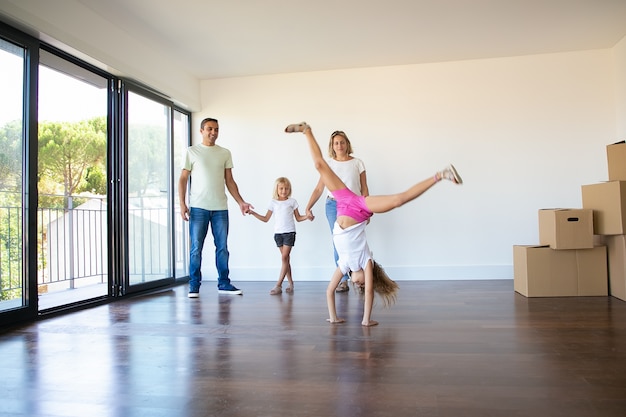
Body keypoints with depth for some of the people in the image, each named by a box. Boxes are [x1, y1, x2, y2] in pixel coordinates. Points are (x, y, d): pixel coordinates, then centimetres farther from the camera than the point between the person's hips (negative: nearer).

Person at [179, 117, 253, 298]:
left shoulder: (225, 153, 12)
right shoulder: (192, 151, 5)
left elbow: (229, 181, 13)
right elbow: (183, 179, 3)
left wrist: (241, 202, 5)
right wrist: (182, 204, -8)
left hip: (221, 208, 3)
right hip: (198, 207, -2)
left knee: (222, 247, 5)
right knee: (196, 248, 1)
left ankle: (224, 283, 14)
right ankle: (194, 285, 10)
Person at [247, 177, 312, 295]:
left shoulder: (292, 201, 5)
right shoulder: (273, 202, 9)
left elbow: (298, 218, 10)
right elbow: (266, 219, 12)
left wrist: (307, 216, -8)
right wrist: (253, 213, 3)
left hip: (289, 232, -3)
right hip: (278, 232, 3)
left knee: (284, 257, -9)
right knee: (285, 258, 7)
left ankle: (278, 285, -10)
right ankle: (290, 283, 13)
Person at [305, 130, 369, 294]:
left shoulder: (357, 163, 5)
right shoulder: (329, 164, 7)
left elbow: (364, 189, 7)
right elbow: (319, 189, 4)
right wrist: (309, 206, -8)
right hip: (334, 205, 1)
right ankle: (343, 280, 6)